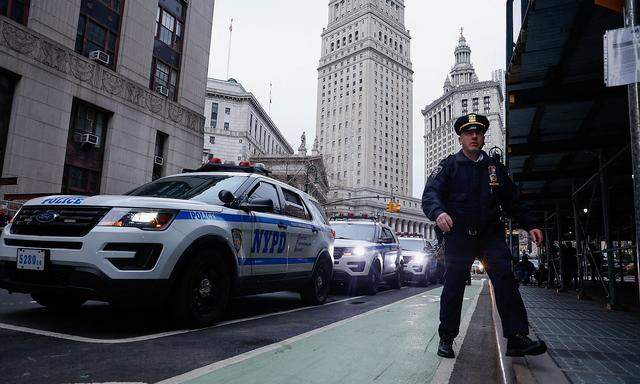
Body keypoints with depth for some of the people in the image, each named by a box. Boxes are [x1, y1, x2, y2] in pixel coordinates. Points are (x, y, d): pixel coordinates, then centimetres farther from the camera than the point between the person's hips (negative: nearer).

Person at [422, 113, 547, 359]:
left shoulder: (495, 168, 14)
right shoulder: (449, 165, 3)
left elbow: (511, 201, 19)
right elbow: (430, 194, -11)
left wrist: (529, 226, 9)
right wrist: (438, 212, -33)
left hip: (491, 234, 3)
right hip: (458, 235, -2)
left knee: (505, 278, -12)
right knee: (453, 286, 3)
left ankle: (516, 338, -7)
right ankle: (446, 339, 16)